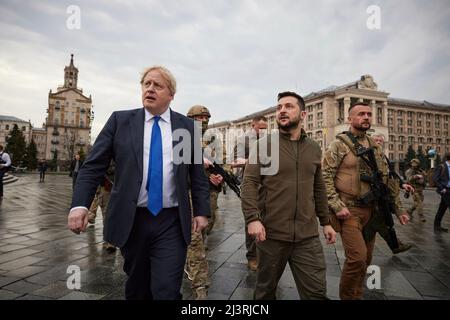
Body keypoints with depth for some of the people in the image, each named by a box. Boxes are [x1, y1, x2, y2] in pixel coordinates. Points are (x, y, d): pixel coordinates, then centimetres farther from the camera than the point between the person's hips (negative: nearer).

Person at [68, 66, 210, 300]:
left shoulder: (187, 126, 4)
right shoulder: (120, 120, 3)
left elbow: (197, 173, 6)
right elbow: (93, 166, 0)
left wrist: (201, 211, 3)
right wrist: (80, 204, -11)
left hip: (171, 223, -1)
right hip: (131, 221, 1)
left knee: (167, 292, -4)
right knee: (137, 289, 19)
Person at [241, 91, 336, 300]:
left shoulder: (314, 149, 10)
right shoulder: (264, 144, -3)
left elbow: (318, 189, 17)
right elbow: (249, 183, -10)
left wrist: (325, 222, 17)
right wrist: (252, 218, -22)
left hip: (308, 235, 3)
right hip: (271, 233, -3)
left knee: (316, 292, 7)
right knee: (266, 289, 15)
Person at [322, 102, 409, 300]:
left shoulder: (375, 147, 12)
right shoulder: (339, 145, -6)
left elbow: (385, 180, 16)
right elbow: (325, 177, -12)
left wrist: (398, 209, 14)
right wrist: (337, 206, -19)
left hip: (371, 211, 6)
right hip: (349, 211, -6)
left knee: (366, 259, 13)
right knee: (357, 258, -12)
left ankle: (356, 295, 32)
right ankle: (348, 296, 11)